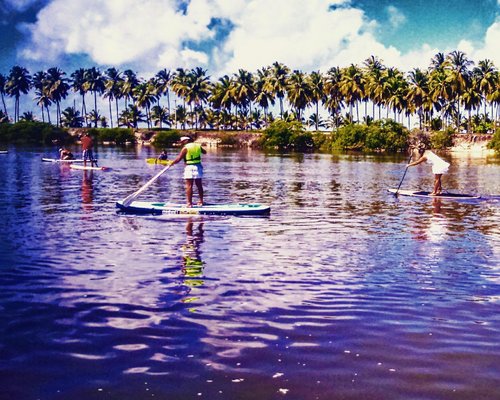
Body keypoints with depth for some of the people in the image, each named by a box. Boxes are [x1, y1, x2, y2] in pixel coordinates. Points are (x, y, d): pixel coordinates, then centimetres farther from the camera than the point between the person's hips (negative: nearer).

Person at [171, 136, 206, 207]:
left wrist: (172, 163, 1)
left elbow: (178, 159, -12)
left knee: (189, 186, -3)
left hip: (189, 167, -6)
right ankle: (201, 201, 23)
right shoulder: (198, 146, 8)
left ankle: (189, 203, -5)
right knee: (199, 185, 15)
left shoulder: (185, 148, -10)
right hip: (198, 166, 6)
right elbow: (205, 152, 26)